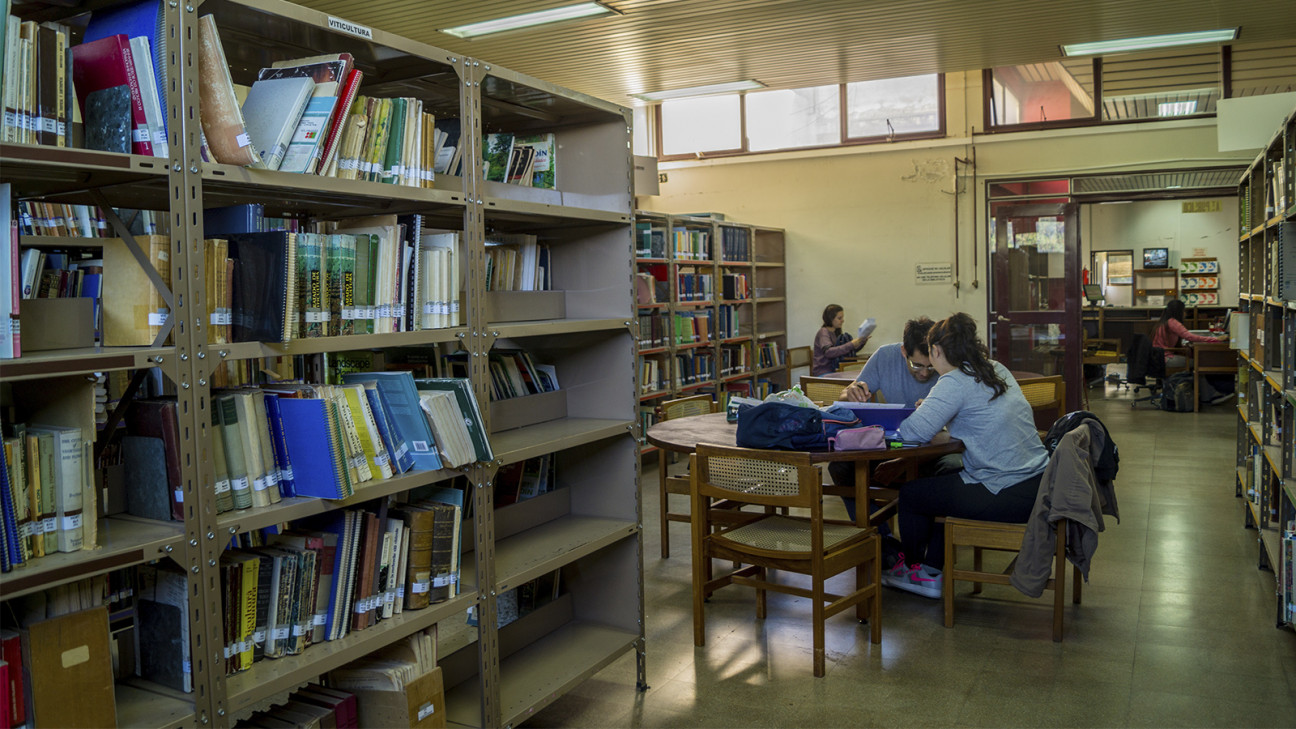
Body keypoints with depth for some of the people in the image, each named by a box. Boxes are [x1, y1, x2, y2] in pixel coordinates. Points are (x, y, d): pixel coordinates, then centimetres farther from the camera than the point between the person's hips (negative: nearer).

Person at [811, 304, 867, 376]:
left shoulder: (837, 332, 16)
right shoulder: (823, 332, -8)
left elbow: (851, 351, 20)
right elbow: (828, 352, -26)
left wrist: (862, 342, 1)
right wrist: (851, 345, -30)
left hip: (833, 371, 8)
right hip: (822, 373, -8)